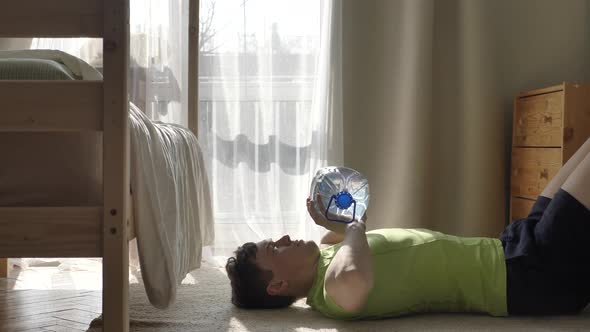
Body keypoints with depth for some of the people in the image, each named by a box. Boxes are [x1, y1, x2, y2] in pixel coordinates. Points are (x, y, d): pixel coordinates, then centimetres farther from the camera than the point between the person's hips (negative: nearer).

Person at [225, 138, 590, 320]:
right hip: (536, 273, -9)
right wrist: (353, 228, -26)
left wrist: (340, 227, 4)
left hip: (507, 250, 9)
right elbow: (352, 280, -49)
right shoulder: (333, 291, -24)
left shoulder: (326, 263, 4)